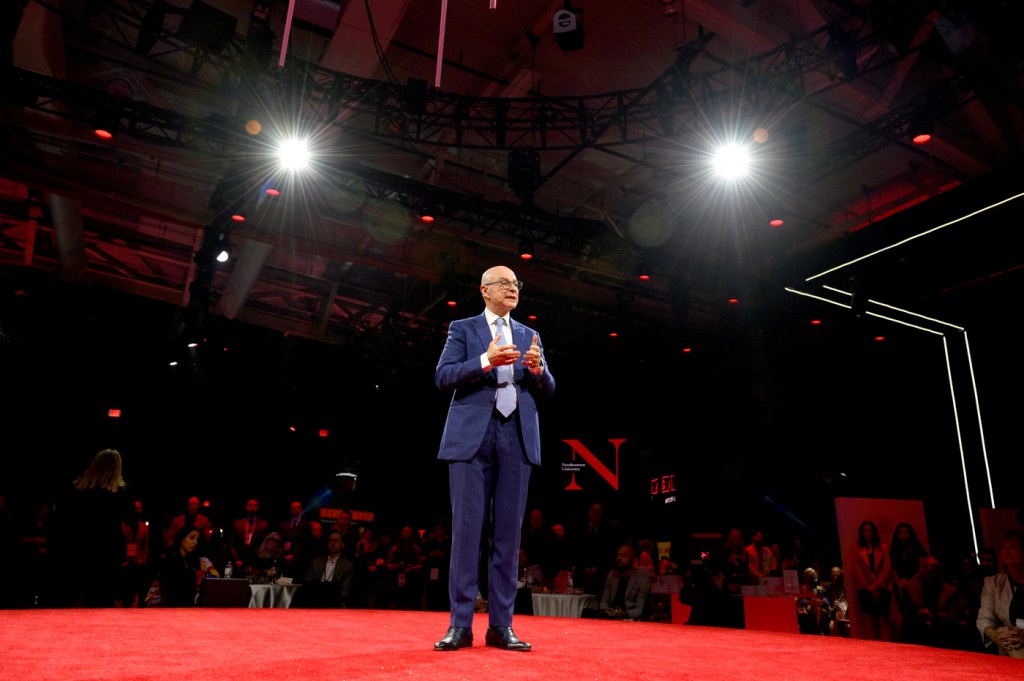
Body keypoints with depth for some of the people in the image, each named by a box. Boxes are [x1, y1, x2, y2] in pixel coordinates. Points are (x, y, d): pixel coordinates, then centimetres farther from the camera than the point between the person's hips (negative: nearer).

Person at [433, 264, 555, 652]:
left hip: (517, 439, 3)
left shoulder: (529, 336, 20)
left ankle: (501, 626, 9)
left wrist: (537, 368, -9)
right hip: (472, 437, -3)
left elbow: (547, 390, 14)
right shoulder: (462, 328, 11)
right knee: (466, 529, -3)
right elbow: (442, 376, -2)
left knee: (508, 533, 3)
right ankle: (460, 625, 5)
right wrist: (485, 362, -16)